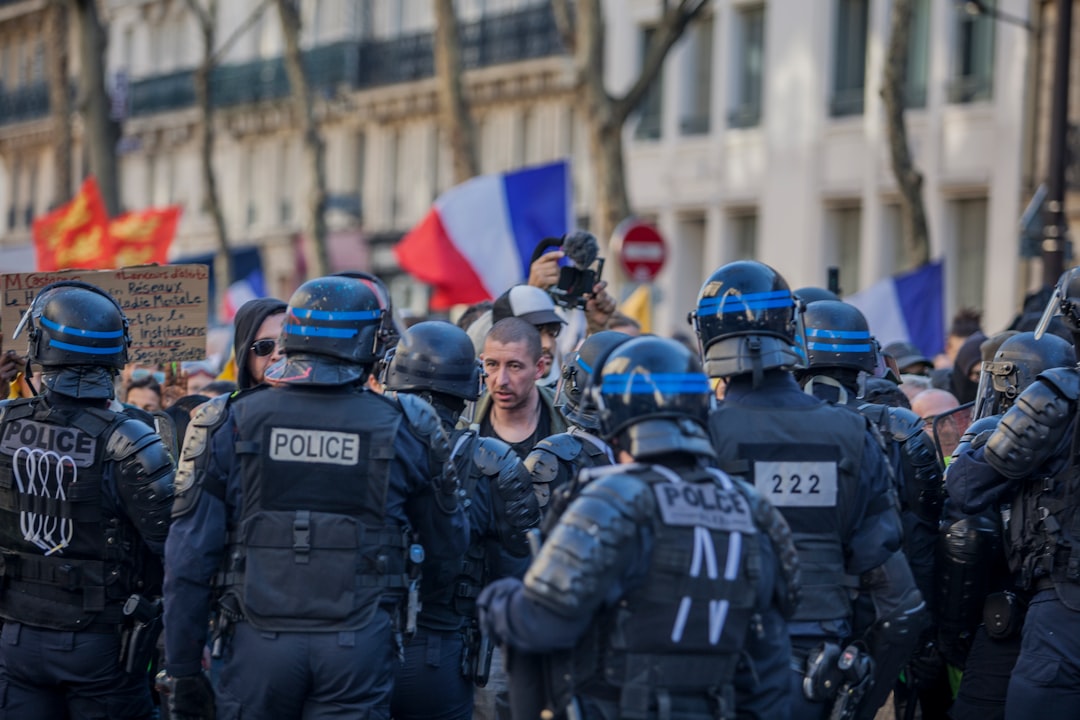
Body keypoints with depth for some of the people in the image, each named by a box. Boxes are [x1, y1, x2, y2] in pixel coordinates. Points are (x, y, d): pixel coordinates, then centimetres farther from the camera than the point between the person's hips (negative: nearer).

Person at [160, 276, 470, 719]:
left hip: (258, 644, 0)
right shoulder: (403, 430, 0)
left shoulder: (228, 423, 0)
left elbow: (188, 559, -1)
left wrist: (182, 671, 6)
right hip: (358, 649, 0)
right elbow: (450, 544, 12)